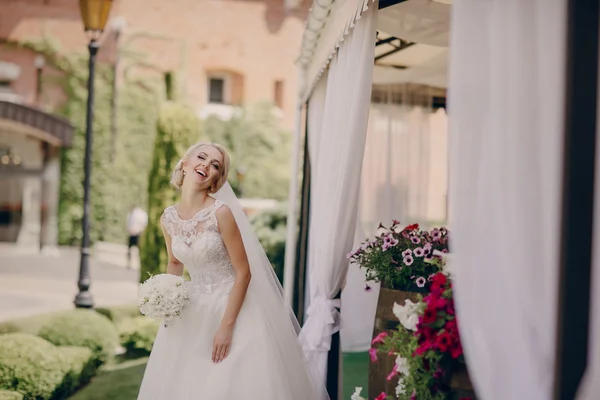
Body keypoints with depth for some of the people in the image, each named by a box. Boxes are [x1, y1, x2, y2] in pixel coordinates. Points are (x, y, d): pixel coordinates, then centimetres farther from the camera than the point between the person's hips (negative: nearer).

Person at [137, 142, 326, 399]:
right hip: (193, 312, 5)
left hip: (232, 308, -5)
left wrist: (226, 326, -17)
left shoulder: (221, 212, -18)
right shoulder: (168, 218, -1)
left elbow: (244, 272, -16)